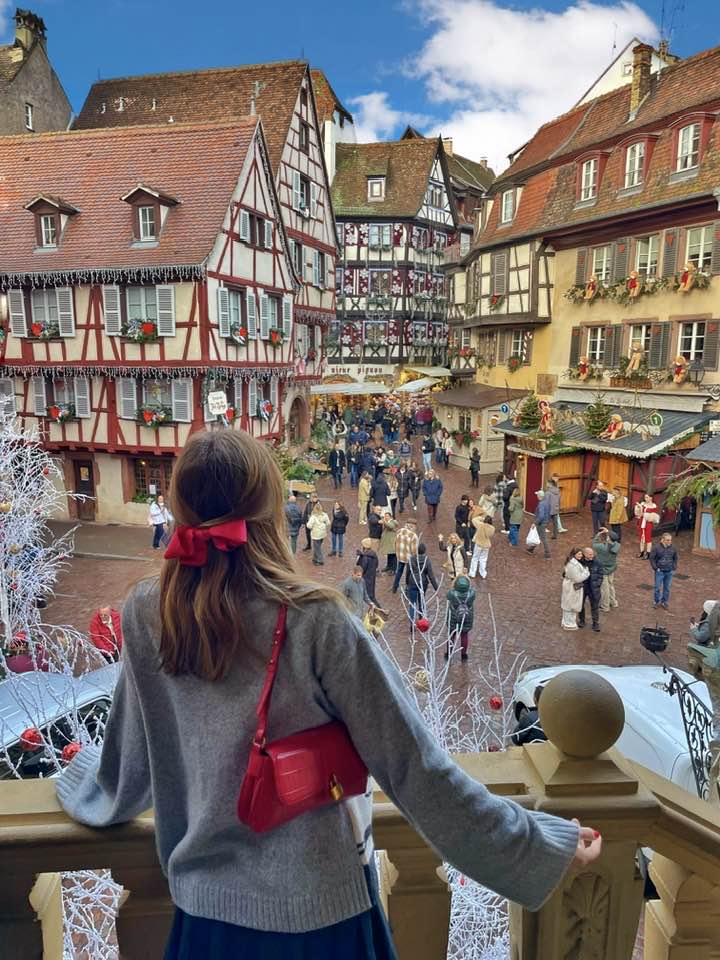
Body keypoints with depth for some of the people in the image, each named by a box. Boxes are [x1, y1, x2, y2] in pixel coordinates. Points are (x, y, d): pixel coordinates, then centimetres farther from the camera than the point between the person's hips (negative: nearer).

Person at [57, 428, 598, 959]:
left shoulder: (147, 615, -12)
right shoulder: (316, 622, -25)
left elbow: (129, 758, 3)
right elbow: (413, 768, -20)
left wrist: (79, 782, 26)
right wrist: (546, 847, -9)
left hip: (206, 905, 3)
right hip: (318, 910, -3)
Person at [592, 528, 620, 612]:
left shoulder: (603, 547, -34)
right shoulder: (617, 546, -17)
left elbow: (593, 545, -16)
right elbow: (614, 538, 6)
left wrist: (598, 534, -10)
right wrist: (608, 531, 8)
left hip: (603, 570, -6)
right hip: (612, 568, 6)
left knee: (604, 588, 9)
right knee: (611, 584, 27)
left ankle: (605, 607, 24)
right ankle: (613, 602, 42)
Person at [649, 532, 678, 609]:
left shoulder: (673, 547, -2)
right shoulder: (656, 547, -13)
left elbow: (675, 558, 13)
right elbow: (652, 558, -6)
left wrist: (674, 568, 5)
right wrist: (655, 568, -9)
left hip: (669, 572, 3)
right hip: (659, 571, -3)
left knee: (667, 588, 12)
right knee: (657, 587, 5)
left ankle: (665, 602, 26)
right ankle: (657, 601, 23)